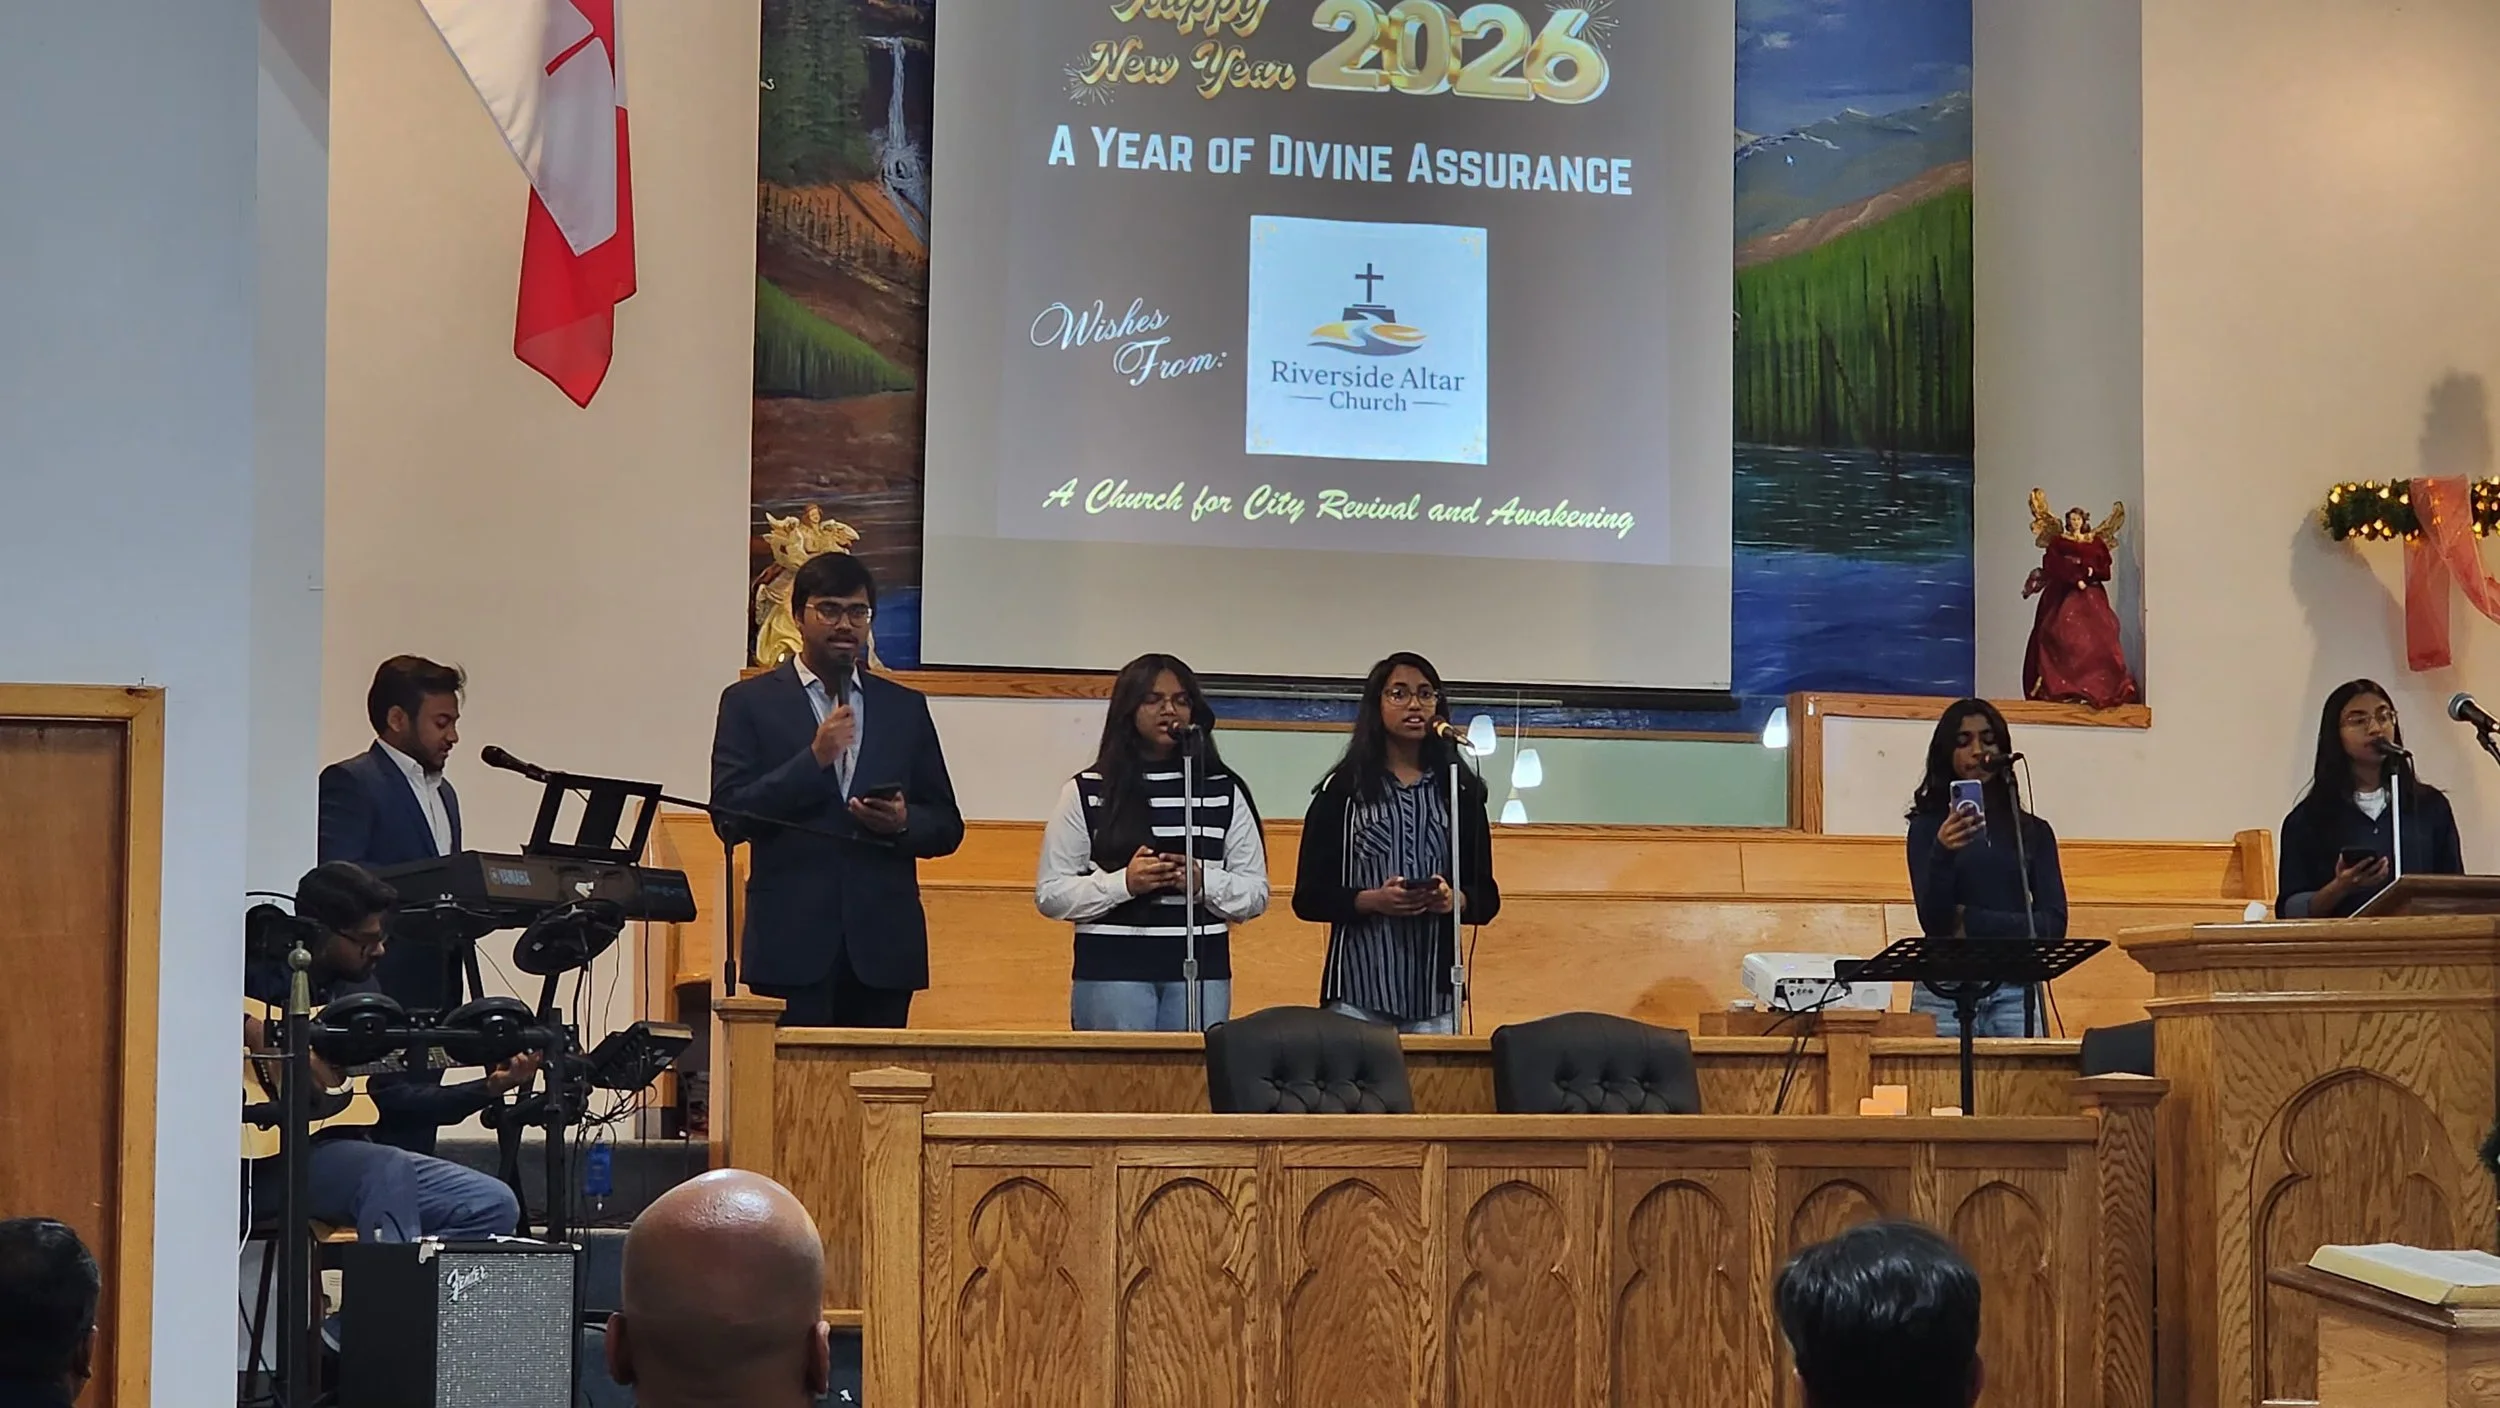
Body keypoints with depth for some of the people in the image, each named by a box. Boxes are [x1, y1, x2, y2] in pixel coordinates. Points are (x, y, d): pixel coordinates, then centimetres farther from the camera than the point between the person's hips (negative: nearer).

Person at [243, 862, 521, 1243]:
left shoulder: (360, 990, 18)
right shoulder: (259, 971, -4)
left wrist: (488, 1088, 13)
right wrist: (257, 1033, -26)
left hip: (345, 1149, 8)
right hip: (269, 1161, -8)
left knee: (495, 1205, -6)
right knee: (387, 1168, -36)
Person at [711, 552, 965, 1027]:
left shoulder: (905, 708, 16)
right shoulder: (749, 702, 7)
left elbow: (947, 827, 16)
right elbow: (729, 817, -3)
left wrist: (903, 823, -7)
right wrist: (814, 758, -12)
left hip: (883, 947, 3)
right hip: (792, 944, -2)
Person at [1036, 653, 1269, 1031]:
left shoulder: (1224, 793, 11)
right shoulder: (1087, 793, 7)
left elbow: (1256, 895, 9)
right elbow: (1050, 894, 3)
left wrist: (1203, 881, -11)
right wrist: (1123, 883, -13)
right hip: (1111, 971, -1)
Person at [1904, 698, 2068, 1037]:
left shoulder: (2034, 831, 12)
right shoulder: (1928, 827, 7)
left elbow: (2054, 925, 4)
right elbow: (1933, 920, -4)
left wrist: (1973, 922, -6)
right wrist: (1943, 853, -21)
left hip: (2015, 990, 2)